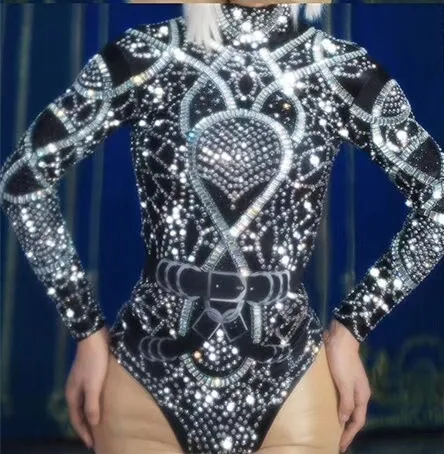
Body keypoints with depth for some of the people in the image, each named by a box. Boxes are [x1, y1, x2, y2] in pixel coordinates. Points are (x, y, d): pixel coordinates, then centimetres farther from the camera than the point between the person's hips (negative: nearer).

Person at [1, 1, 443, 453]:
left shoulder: (344, 71, -3)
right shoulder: (141, 56, -5)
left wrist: (350, 327, 2)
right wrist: (87, 331, 0)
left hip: (290, 384, 1)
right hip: (147, 376, 0)